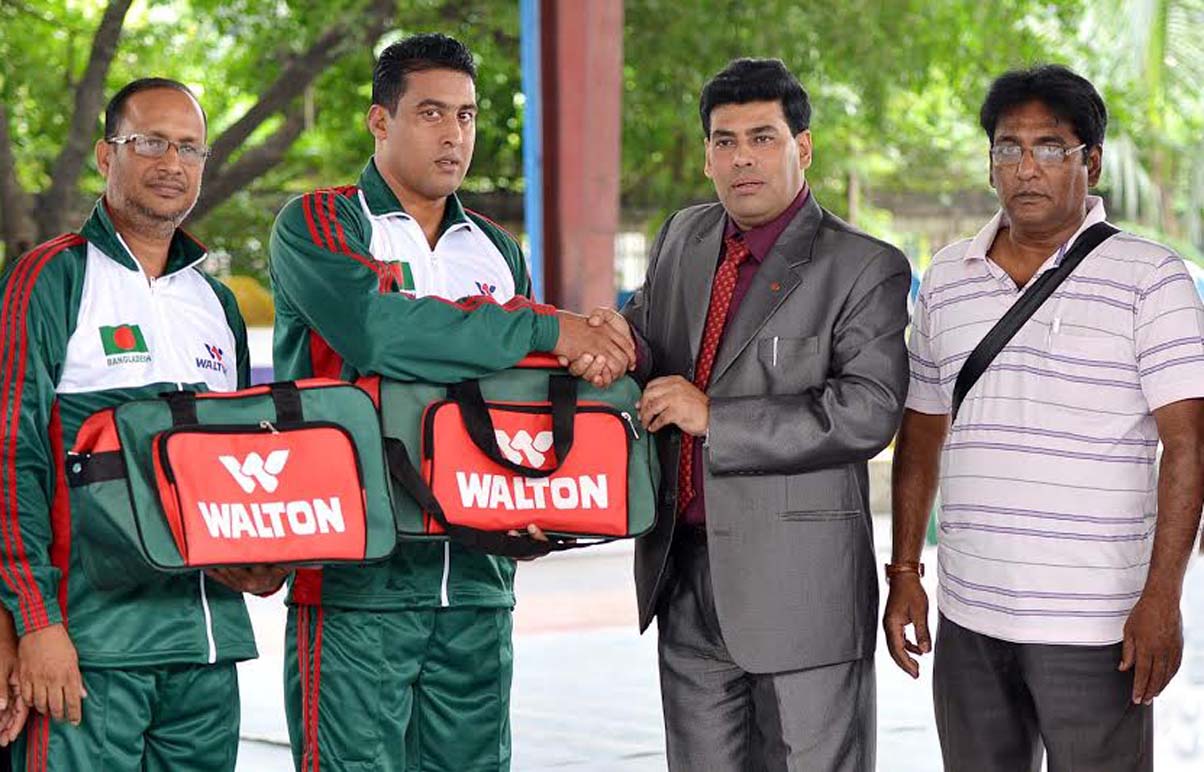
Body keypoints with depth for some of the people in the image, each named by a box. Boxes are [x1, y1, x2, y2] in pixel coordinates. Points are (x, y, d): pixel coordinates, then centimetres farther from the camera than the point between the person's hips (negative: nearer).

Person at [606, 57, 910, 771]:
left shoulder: (865, 268, -9)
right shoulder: (683, 238, 12)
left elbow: (868, 411, -18)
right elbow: (647, 332, 23)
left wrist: (714, 416, -18)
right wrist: (617, 337, -4)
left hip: (800, 584, -6)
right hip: (685, 574, 6)